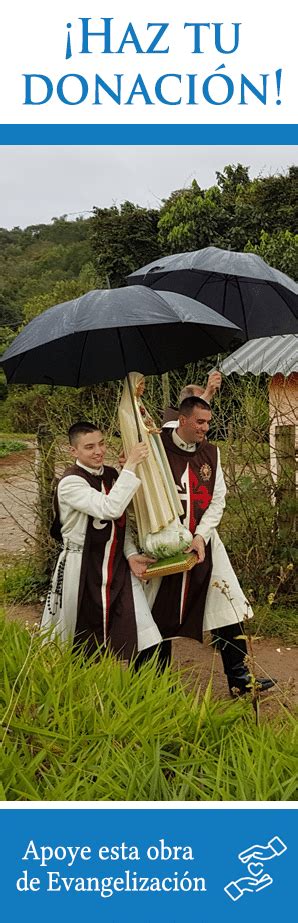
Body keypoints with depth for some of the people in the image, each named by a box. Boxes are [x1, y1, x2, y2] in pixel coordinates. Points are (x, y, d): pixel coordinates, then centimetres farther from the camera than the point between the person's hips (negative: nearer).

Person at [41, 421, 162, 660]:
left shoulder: (111, 475, 6)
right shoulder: (70, 483, -17)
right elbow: (110, 509, -33)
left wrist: (131, 554, -2)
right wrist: (131, 465, -30)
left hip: (117, 565, 6)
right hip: (82, 569, -6)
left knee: (137, 632, -2)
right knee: (83, 641, 10)